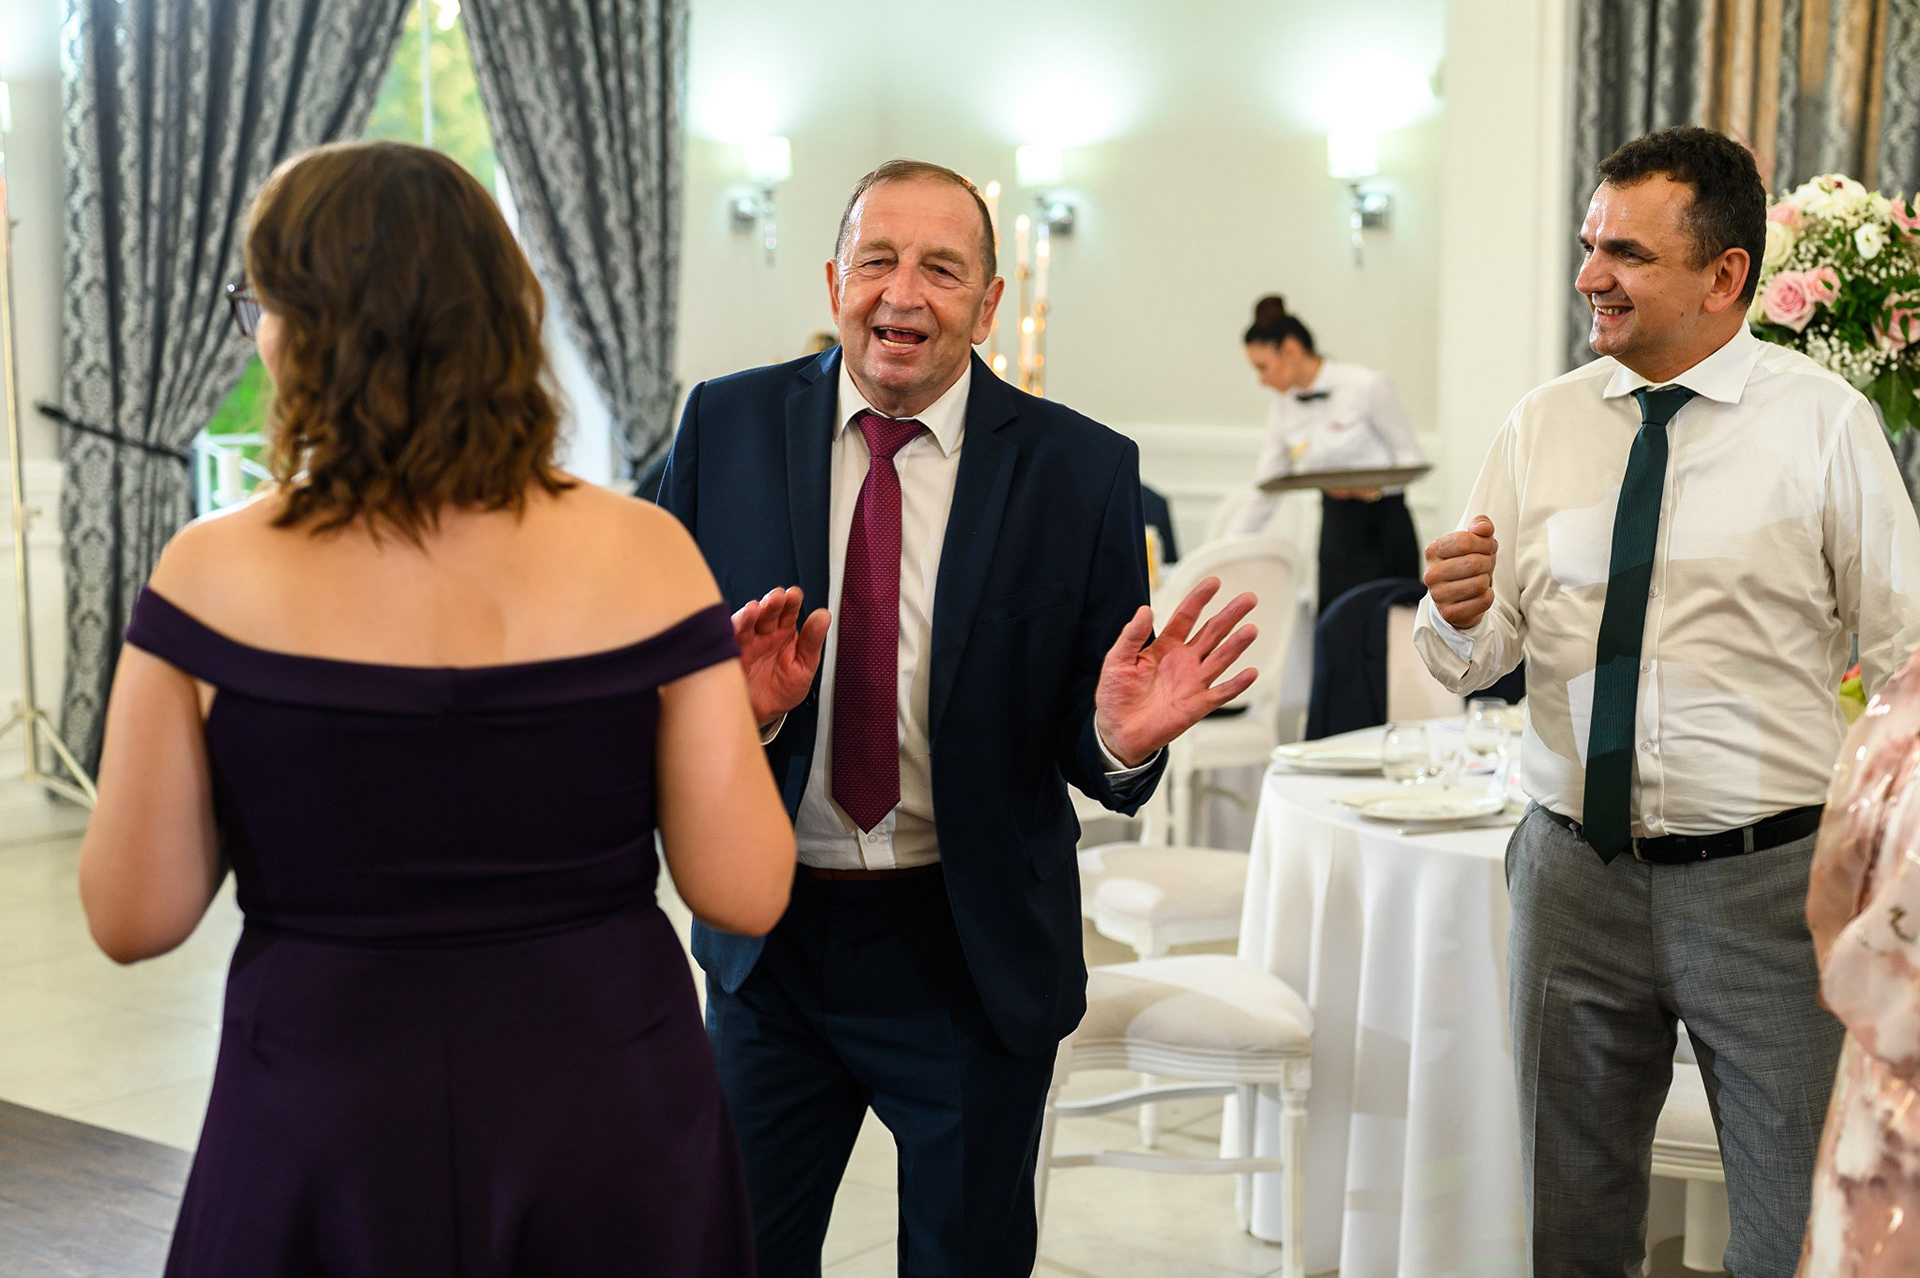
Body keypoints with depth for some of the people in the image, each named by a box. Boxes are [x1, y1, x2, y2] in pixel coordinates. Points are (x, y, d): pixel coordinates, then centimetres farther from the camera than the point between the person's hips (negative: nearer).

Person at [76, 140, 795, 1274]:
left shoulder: (216, 575, -12)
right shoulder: (642, 555, -11)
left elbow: (132, 918, -5)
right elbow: (744, 893, -9)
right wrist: (737, 708, 9)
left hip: (326, 1133, 0)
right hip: (611, 1127, 1)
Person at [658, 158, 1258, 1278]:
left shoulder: (1080, 469, -7)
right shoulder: (727, 426, -3)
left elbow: (1085, 745, -6)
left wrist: (1121, 739, -29)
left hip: (975, 953, -1)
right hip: (769, 936, 1)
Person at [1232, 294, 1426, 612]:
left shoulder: (1369, 386, -9)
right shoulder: (1284, 407, 8)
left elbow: (1412, 459, -5)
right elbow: (1263, 492, 12)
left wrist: (1375, 487, -23)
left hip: (1387, 527, -4)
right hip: (1336, 529, 4)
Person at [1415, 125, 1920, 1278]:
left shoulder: (1824, 423, -3)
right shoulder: (1541, 427, 6)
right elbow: (1479, 657, 7)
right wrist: (1459, 617, -16)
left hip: (1765, 880, -3)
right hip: (1574, 871, 3)